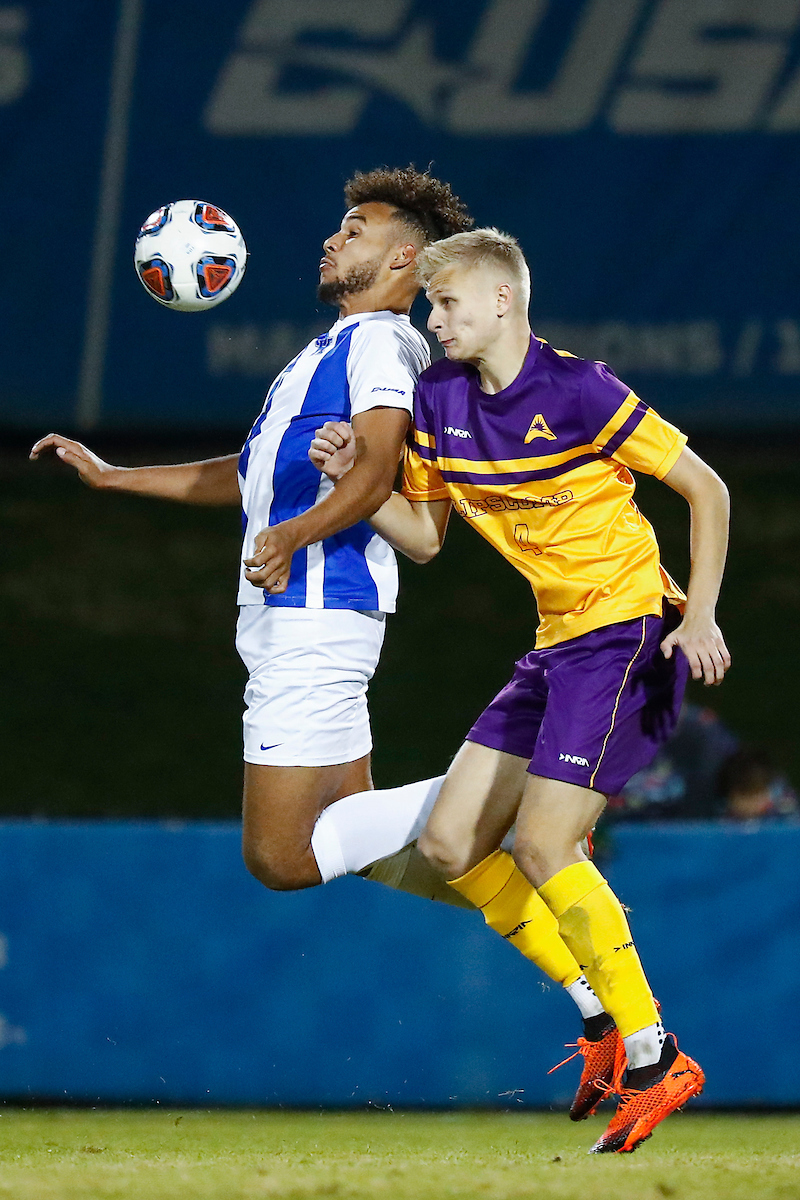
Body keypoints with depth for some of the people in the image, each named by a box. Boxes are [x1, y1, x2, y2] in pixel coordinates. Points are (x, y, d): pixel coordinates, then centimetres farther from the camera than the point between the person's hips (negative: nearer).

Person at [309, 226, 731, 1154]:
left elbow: (705, 488, -10)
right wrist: (357, 479, -4)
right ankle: (606, 1015, 13)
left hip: (628, 633, -8)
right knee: (450, 843, 3)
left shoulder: (576, 391, -16)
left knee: (541, 844, -18)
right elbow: (424, 537, 14)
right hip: (555, 647, 8)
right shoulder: (439, 400, 5)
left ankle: (654, 1061, -7)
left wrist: (699, 616, -18)